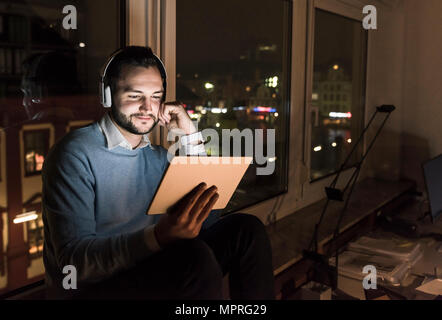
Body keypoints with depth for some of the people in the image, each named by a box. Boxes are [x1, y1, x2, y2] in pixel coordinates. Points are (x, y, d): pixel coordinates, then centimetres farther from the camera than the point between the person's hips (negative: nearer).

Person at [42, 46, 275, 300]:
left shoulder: (159, 156, 11)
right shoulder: (75, 155, -12)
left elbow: (207, 217, 2)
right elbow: (73, 258, -21)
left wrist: (192, 138, -2)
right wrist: (158, 237, -38)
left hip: (148, 273, 7)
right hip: (91, 288, -6)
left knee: (247, 229, -6)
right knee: (195, 256, -33)